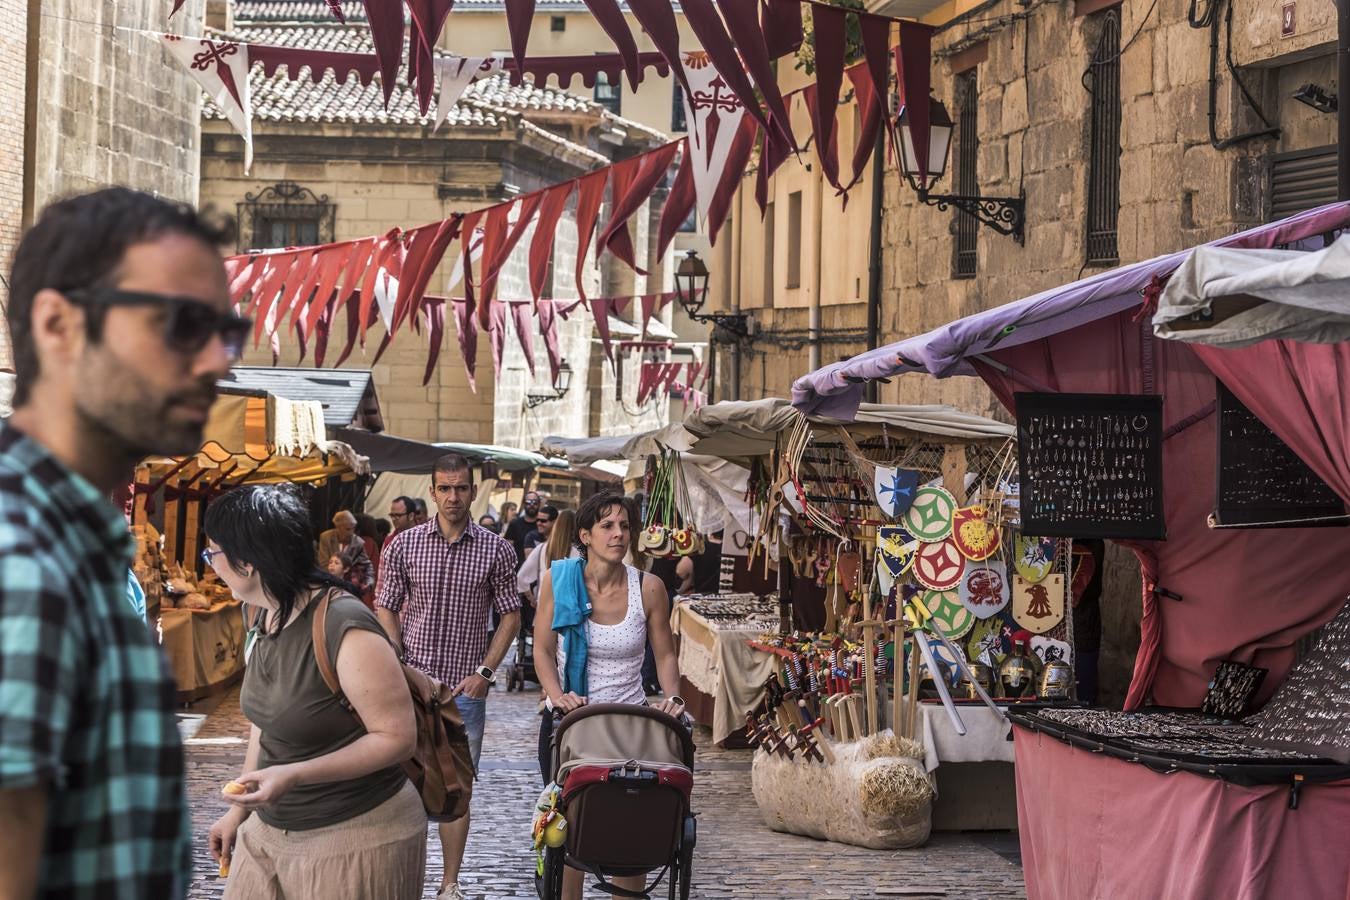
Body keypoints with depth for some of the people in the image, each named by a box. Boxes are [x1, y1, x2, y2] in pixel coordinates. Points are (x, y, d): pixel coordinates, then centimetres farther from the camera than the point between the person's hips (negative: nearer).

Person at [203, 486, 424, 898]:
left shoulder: (346, 630, -22)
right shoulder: (267, 619, 4)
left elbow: (397, 738, -21)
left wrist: (293, 775, -27)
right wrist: (238, 811, 16)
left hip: (357, 838, -8)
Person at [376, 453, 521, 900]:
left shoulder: (495, 550, 0)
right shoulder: (404, 545, 1)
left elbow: (510, 615, 4)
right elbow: (386, 609, 4)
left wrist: (485, 671, -5)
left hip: (465, 688, 0)